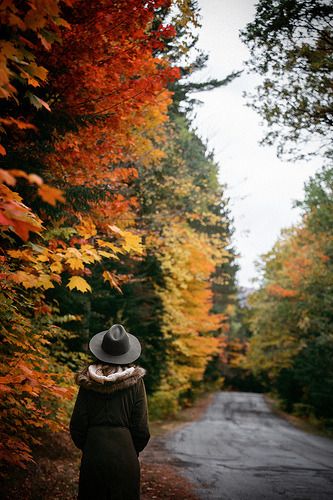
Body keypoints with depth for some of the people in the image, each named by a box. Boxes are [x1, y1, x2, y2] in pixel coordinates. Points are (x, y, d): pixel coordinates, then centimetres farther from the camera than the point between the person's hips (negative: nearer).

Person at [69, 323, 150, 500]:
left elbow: (77, 425, -1)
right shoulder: (135, 381, -7)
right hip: (125, 456, -2)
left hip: (93, 456, 2)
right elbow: (142, 427, -6)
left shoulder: (87, 381, -2)